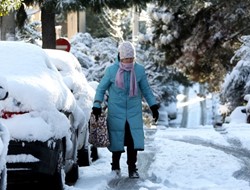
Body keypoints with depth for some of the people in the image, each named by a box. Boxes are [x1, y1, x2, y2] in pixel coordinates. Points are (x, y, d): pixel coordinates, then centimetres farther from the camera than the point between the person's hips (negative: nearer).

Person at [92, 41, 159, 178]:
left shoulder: (139, 70, 0)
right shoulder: (111, 70, -5)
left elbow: (146, 89, 12)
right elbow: (101, 88, 4)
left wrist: (153, 106, 9)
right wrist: (97, 106, -3)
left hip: (134, 112, 1)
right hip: (116, 112, -1)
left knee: (133, 141, -4)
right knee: (117, 140, 3)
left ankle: (132, 168, 6)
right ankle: (115, 167, 21)